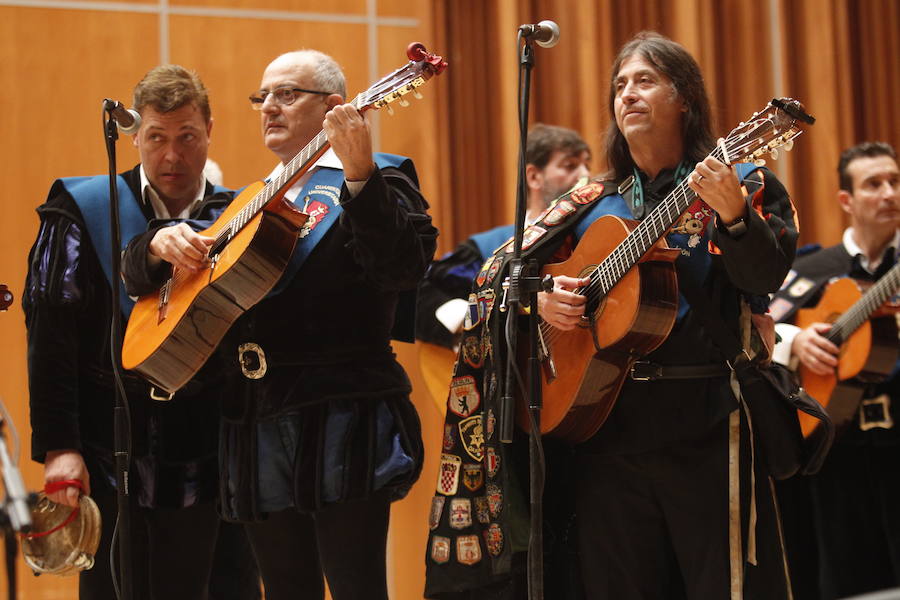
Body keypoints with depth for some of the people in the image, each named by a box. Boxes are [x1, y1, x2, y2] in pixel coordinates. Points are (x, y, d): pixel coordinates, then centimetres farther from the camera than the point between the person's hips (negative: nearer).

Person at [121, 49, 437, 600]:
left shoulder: (378, 179, 2)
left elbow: (404, 268, -17)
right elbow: (140, 275, 21)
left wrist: (360, 175, -28)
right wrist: (160, 244, -2)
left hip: (340, 423, -6)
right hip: (256, 426, 7)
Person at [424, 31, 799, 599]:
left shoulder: (743, 186, 2)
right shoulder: (592, 204, 13)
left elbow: (766, 277, -13)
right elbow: (500, 272, 12)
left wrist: (732, 216, -31)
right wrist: (537, 295, -9)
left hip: (705, 425, -4)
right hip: (607, 427, 4)